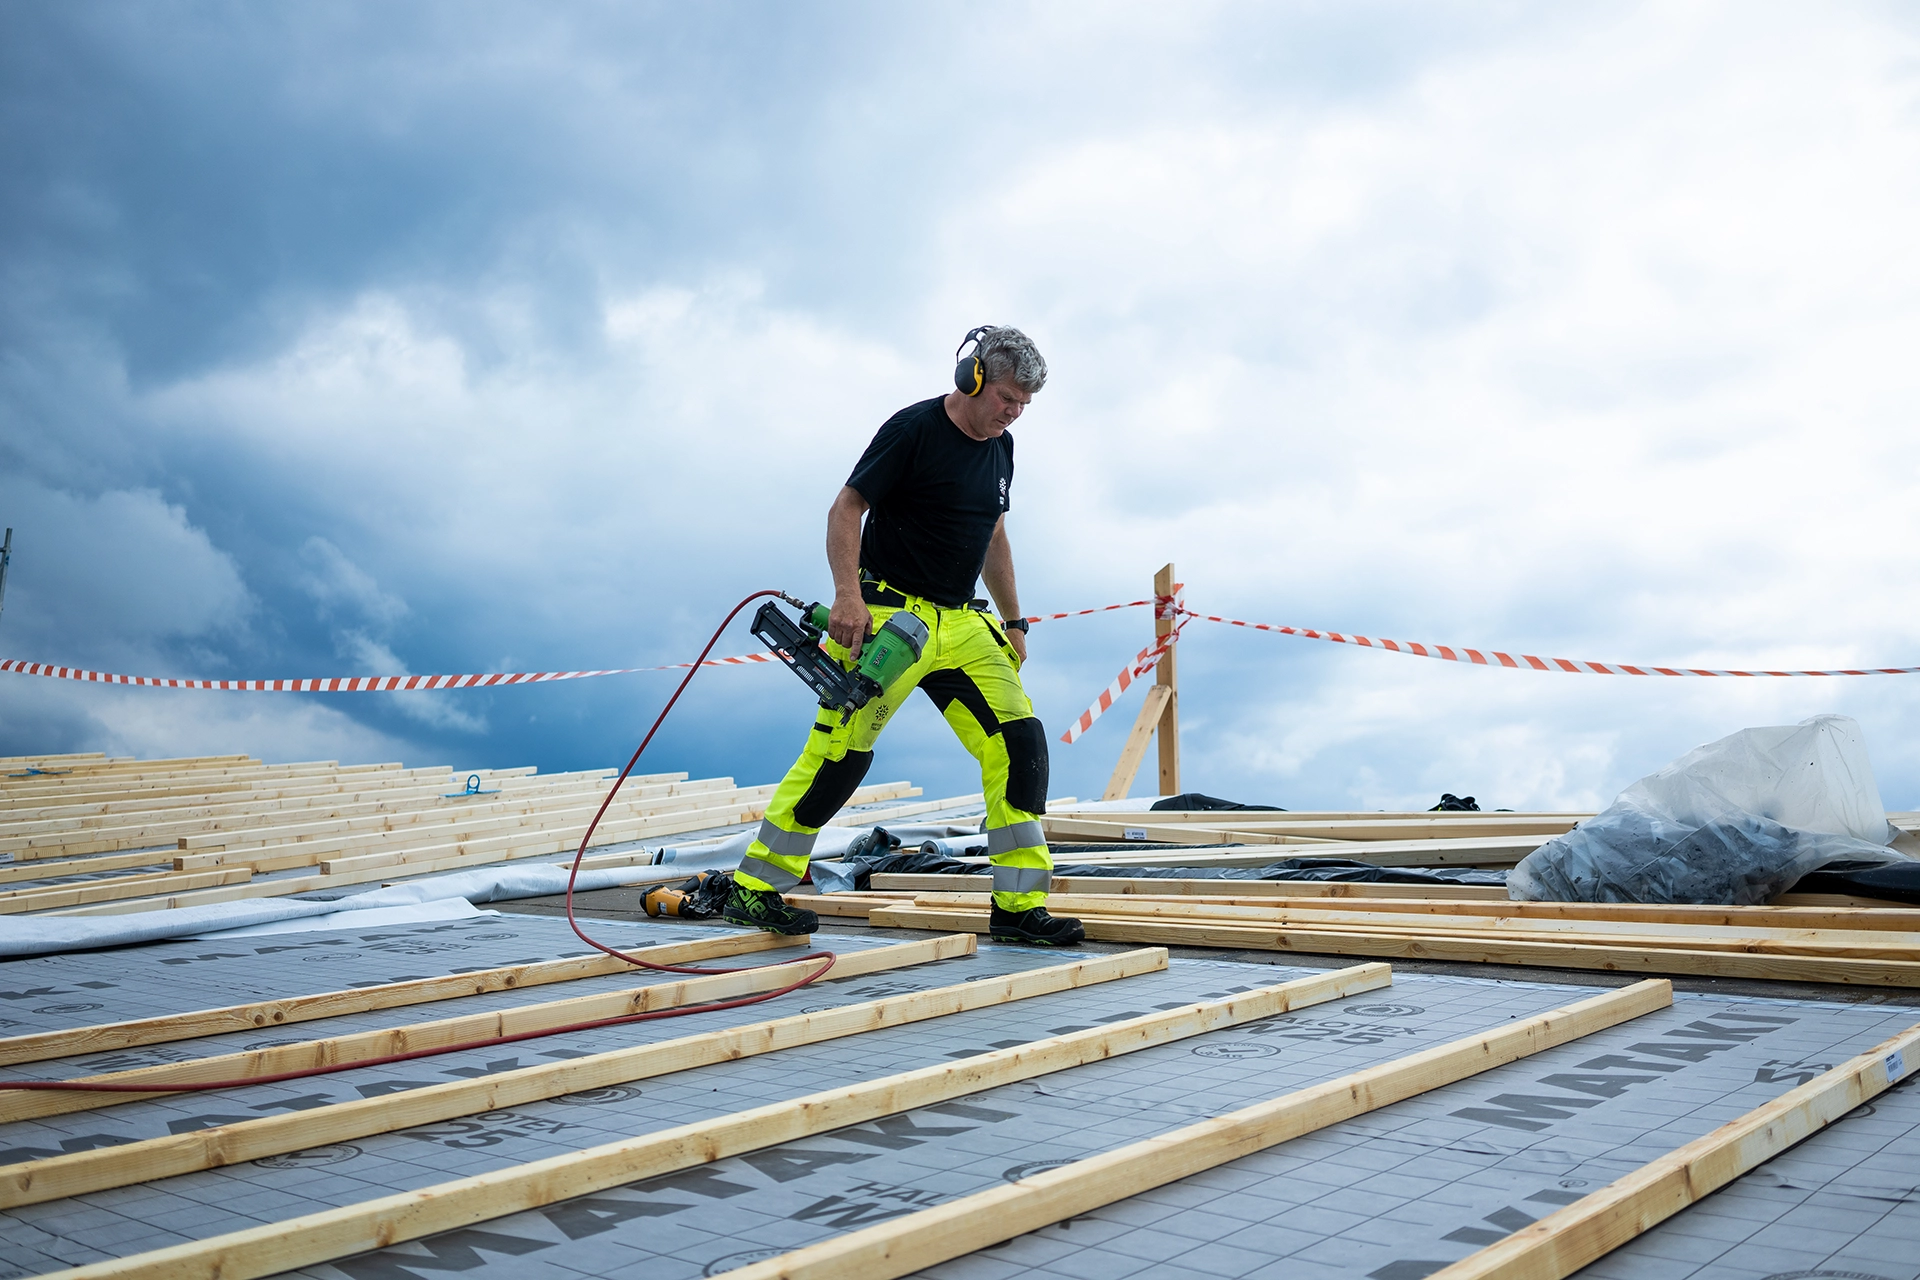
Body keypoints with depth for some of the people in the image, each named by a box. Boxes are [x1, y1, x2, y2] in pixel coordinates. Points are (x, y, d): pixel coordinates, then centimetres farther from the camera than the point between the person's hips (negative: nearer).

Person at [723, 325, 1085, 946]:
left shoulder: (1000, 448, 12)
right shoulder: (914, 429, -10)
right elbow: (846, 510, -11)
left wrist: (1013, 622, 21)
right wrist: (848, 594, -23)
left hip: (962, 622, 7)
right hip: (889, 614, -7)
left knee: (1019, 743, -3)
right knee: (841, 751, -9)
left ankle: (1020, 906, 3)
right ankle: (752, 888, 5)